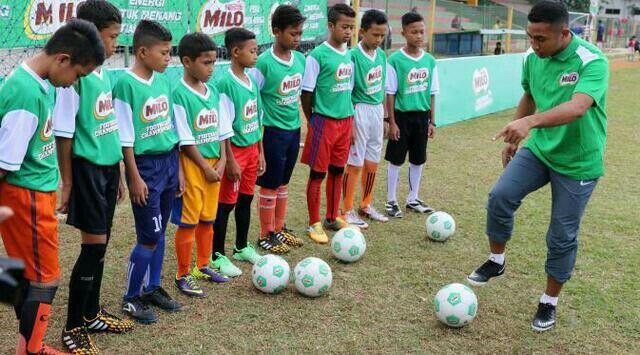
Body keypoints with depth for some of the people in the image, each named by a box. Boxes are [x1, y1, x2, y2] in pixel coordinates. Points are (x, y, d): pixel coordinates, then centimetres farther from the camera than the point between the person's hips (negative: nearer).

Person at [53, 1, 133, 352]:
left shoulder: (103, 73, 9)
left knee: (99, 245, 15)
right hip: (87, 169, -8)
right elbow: (63, 134, -15)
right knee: (93, 246, -4)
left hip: (108, 168, 8)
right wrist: (67, 184, -12)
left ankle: (92, 314, 30)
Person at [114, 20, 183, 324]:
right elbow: (125, 137, -14)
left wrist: (177, 167, 14)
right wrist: (135, 177, -14)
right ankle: (130, 298, 15)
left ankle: (152, 288, 30)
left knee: (159, 232, 15)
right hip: (145, 165, -7)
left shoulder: (163, 80, 6)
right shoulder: (126, 84, -15)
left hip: (169, 161, 7)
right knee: (149, 237, -2)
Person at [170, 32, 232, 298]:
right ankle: (183, 275, 13)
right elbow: (185, 140, -15)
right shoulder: (180, 95, -14)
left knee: (207, 220, 16)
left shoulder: (213, 92, 8)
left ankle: (203, 266, 32)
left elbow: (222, 131, 11)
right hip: (192, 164, -7)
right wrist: (206, 167, -12)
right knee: (188, 222, 1)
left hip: (213, 164, 7)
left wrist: (222, 161, -1)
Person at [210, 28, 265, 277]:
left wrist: (260, 152, 14)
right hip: (235, 150, -7)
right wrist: (230, 160, -17)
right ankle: (218, 256, 12)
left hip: (252, 149, 8)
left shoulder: (252, 81, 7)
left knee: (246, 199, 16)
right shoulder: (226, 83, -17)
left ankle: (242, 248, 31)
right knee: (226, 204, 1)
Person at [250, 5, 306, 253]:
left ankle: (279, 229, 30)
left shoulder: (301, 59, 3)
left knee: (283, 182, 17)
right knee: (270, 185, 4)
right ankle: (266, 236, 16)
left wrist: (298, 124, 14)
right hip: (273, 131, -6)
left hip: (294, 129, 6)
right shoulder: (264, 63, -16)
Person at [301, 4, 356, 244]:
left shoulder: (348, 55, 9)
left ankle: (332, 218, 27)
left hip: (345, 121, 6)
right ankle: (314, 224, 11)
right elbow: (306, 92, -9)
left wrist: (350, 120, 14)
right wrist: (312, 122, -4)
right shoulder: (318, 55, -12)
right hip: (324, 122, -6)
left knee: (337, 171, 14)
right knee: (318, 174, 1)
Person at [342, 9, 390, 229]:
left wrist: (383, 117, 15)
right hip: (360, 111, -7)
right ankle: (348, 211, 11)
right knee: (355, 163, 0)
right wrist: (350, 125, -15)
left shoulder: (381, 55, 6)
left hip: (377, 111, 7)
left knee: (372, 162, 14)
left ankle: (366, 205, 29)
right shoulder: (353, 56, -15)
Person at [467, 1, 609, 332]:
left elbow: (577, 107, -42)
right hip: (539, 149, 5)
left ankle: (550, 301, 25)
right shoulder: (533, 58, -6)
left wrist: (529, 122, -56)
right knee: (500, 196, -16)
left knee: (562, 236, 4)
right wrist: (513, 141, 17)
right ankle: (496, 261, 9)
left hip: (577, 163, -4)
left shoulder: (592, 62, -25)